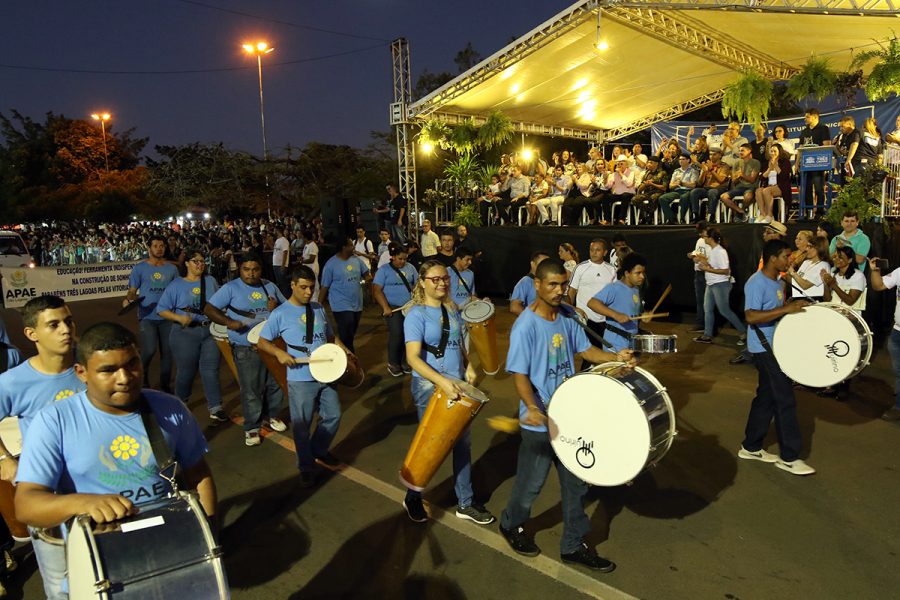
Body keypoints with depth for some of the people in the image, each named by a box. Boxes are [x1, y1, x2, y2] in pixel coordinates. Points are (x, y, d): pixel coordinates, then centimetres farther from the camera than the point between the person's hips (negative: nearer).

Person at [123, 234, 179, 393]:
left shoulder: (172, 268, 7)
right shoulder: (140, 268, 0)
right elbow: (132, 290, 0)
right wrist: (128, 299, -21)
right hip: (147, 316, -3)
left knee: (167, 350, 9)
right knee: (149, 350, -14)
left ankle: (165, 385, 23)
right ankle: (142, 375, 17)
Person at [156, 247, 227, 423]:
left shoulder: (211, 281, 7)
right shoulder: (176, 285, -2)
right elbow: (162, 309, -4)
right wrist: (179, 317, -18)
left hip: (211, 331, 2)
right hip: (186, 333, -2)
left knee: (211, 370, -1)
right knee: (186, 371, 11)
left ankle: (215, 408, 3)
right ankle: (180, 404, 34)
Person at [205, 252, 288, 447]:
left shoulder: (270, 286, 7)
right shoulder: (230, 288, -7)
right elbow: (209, 309, -10)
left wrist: (277, 308, -9)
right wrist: (229, 322, -23)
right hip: (246, 349, -5)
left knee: (276, 384, 15)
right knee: (251, 389, 1)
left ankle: (270, 416, 38)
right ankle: (251, 427, 17)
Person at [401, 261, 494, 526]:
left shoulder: (452, 310, 8)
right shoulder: (417, 314, -13)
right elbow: (413, 358, -21)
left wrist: (468, 366, 0)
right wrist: (442, 381, -32)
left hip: (456, 385, 6)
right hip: (429, 387, -6)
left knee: (463, 442, 11)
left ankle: (465, 503, 27)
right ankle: (413, 499, 31)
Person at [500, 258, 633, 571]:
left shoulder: (567, 318, 1)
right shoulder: (525, 326, -21)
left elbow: (584, 349, 7)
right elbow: (519, 374, -24)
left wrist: (615, 357, -11)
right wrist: (532, 408, -40)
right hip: (540, 423, -7)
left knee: (575, 483, 16)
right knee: (531, 483, 12)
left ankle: (574, 545, 32)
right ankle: (512, 525, 41)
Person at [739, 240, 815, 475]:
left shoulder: (778, 282, 12)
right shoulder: (756, 283, -19)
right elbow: (751, 316, -30)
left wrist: (794, 308, 8)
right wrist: (786, 309, -31)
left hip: (775, 347, 10)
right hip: (765, 349, -10)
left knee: (767, 397, 14)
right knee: (785, 400, -5)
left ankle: (751, 447, 24)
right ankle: (789, 457, 5)